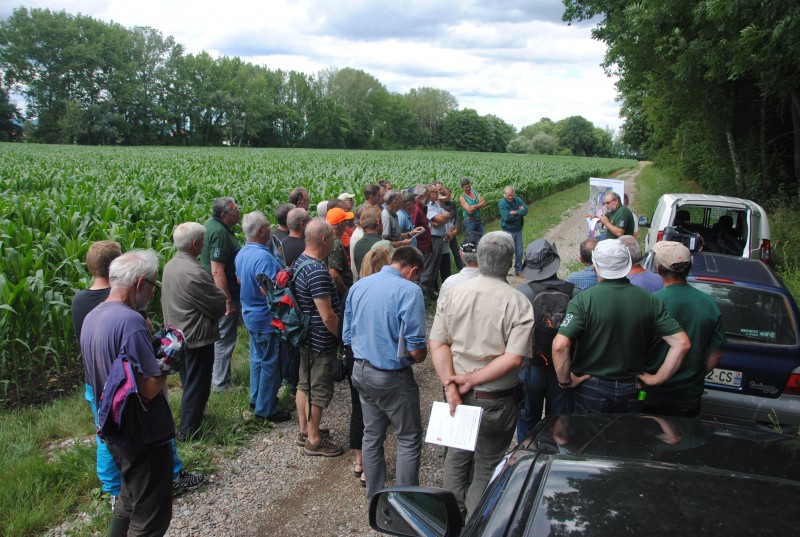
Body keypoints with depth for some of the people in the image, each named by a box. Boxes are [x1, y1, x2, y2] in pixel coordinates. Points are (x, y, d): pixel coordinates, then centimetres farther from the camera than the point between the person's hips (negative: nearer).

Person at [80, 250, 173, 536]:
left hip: (115, 431, 9)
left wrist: (154, 350, 5)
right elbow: (150, 388, -28)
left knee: (129, 501, 27)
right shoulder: (130, 320, -26)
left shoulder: (91, 317, 3)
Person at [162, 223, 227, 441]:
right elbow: (220, 304, -22)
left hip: (179, 334, 10)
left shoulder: (171, 265, 3)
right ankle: (188, 431, 14)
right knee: (197, 385, 5)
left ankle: (188, 424, 38)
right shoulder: (193, 272, -28)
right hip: (197, 337, -10)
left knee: (189, 382, 24)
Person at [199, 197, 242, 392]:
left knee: (216, 334, 21)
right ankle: (221, 383, 14)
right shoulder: (219, 233, -25)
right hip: (224, 294, -10)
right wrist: (228, 300, -25)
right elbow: (217, 271, -29)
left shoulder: (211, 224, 6)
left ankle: (213, 375, 34)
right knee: (225, 338, 2)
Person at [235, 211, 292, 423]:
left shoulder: (241, 254, 3)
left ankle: (256, 400, 36)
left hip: (251, 316, 10)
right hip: (267, 319, -10)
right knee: (270, 364, 4)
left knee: (258, 358, 22)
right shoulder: (263, 257, -28)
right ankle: (266, 409, 15)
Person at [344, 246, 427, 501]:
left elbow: (347, 336, 9)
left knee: (372, 437, 20)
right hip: (392, 377, -7)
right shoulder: (409, 291, -18)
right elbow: (416, 349, -20)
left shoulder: (358, 286, 4)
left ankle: (374, 498, 34)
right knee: (409, 439, 10)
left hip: (361, 371, 7)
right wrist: (420, 355, 1)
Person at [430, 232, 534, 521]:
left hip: (458, 395, 4)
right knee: (486, 467, 14)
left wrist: (451, 385, -13)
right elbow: (514, 357, -22)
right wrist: (473, 379, -17)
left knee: (456, 457, 23)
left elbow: (437, 343, -9)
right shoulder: (518, 302, -16)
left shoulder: (454, 293, -6)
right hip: (496, 400, -3)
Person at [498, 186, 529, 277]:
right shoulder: (502, 203, -14)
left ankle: (518, 270, 28)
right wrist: (519, 212, -15)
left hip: (518, 230, 5)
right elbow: (506, 217, -24)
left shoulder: (518, 200, 0)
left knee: (519, 252, 12)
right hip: (508, 231, -5)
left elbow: (525, 210, -12)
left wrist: (514, 212, -20)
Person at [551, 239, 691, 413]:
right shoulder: (649, 301, -5)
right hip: (631, 391, 3)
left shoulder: (583, 300, -16)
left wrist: (565, 381, -12)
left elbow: (560, 346, -26)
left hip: (591, 390, -3)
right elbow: (682, 343, -8)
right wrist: (658, 378, -2)